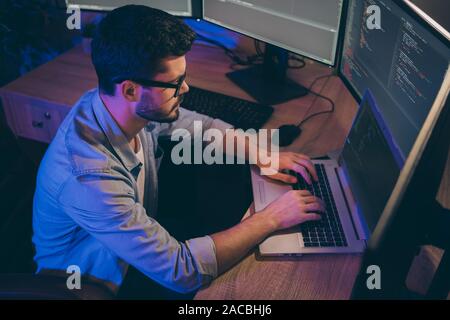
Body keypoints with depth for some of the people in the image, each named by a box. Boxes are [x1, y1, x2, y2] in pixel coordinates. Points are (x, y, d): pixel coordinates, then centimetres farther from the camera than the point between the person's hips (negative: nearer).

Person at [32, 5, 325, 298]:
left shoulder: (136, 107, -18)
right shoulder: (88, 177, -39)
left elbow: (203, 127, 2)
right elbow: (181, 272, -34)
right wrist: (271, 218, -29)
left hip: (139, 245, 6)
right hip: (93, 284, -6)